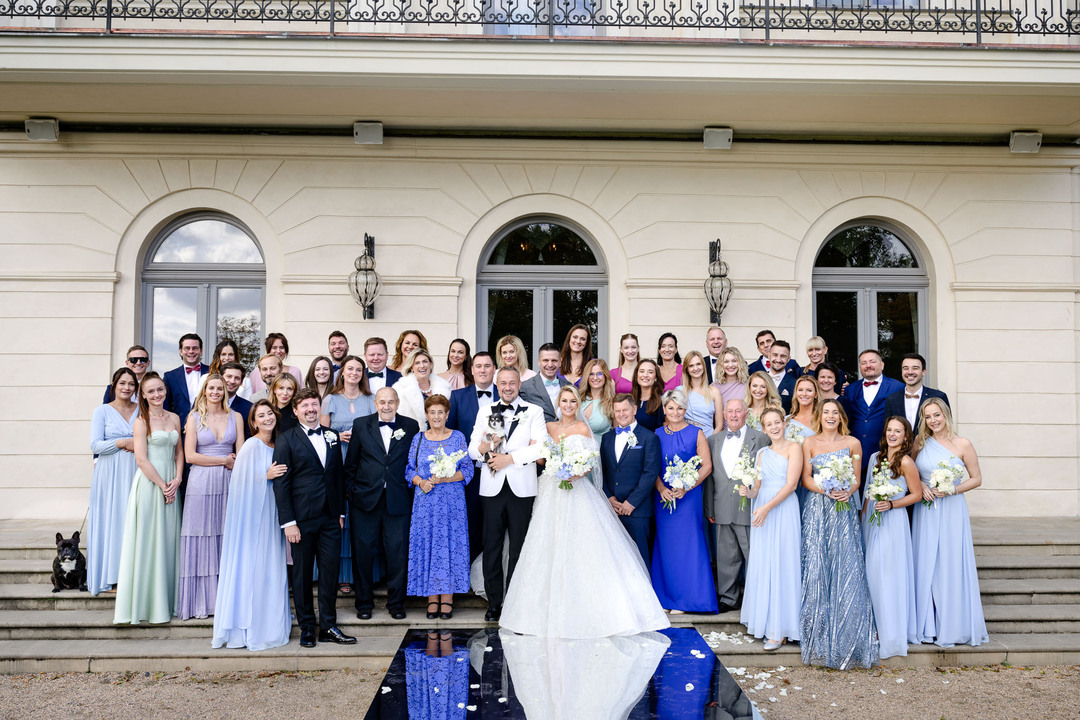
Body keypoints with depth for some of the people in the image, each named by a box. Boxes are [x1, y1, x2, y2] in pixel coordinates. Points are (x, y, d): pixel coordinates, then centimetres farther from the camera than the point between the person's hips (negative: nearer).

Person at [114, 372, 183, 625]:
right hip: (149, 483, -5)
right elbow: (142, 460, -10)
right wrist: (162, 486, -11)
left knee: (168, 540, 8)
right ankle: (142, 601, 4)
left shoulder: (174, 418, 11)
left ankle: (165, 601, 17)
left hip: (171, 484, 5)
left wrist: (177, 480, -1)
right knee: (146, 539, -3)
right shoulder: (142, 421, -5)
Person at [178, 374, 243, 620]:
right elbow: (190, 455, -4)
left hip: (229, 483, 2)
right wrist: (223, 460, -6)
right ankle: (200, 602, 6)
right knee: (201, 538, -2)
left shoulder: (236, 417, 10)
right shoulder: (194, 418, 5)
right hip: (202, 484, -2)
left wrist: (234, 464, -9)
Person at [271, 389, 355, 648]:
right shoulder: (286, 440, -2)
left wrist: (341, 512, 10)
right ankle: (307, 628, 18)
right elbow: (281, 483, -6)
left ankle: (328, 627, 15)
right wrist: (288, 522, -11)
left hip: (330, 519, 4)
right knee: (302, 574, 6)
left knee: (330, 571, 5)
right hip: (303, 519, -4)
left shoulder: (332, 437, 11)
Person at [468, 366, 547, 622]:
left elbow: (541, 447, -6)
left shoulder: (534, 412, 7)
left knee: (518, 546, 1)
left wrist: (510, 458, -15)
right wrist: (482, 448, -14)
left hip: (521, 487, -2)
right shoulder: (485, 412, 15)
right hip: (492, 486, 2)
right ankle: (494, 602, 13)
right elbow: (472, 448, 9)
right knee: (491, 546, 4)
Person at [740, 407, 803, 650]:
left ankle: (779, 629, 0)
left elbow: (791, 484, -10)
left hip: (783, 510, -6)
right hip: (761, 510, 6)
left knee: (781, 564, -5)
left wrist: (767, 508, -17)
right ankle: (761, 619, 17)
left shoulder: (793, 448, -2)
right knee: (761, 564, 7)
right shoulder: (762, 453, 16)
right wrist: (748, 492, -7)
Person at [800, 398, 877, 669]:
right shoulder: (809, 443, 7)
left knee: (847, 567, -4)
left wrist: (848, 492, -13)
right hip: (817, 509, 0)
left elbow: (857, 478, 8)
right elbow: (806, 478, 3)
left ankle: (847, 634, 6)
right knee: (817, 566, -4)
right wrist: (826, 490, -14)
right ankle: (820, 633, 5)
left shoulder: (853, 443, 8)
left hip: (844, 510, 0)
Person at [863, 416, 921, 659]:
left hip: (893, 521, -6)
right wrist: (863, 514, 15)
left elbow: (917, 494, -6)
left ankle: (893, 632, 9)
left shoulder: (906, 461, -10)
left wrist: (891, 504, -16)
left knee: (890, 573, -3)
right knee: (871, 573, 8)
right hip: (871, 520, 6)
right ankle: (875, 626, 20)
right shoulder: (875, 457, 10)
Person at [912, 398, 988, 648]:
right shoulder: (920, 443, 6)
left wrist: (952, 489, -13)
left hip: (952, 509, -3)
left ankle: (953, 626, 8)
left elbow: (976, 479, 1)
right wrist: (921, 486, -6)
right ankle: (928, 626, 12)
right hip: (925, 511, 3)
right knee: (926, 566, 4)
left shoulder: (962, 444, -3)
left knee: (951, 565, -2)